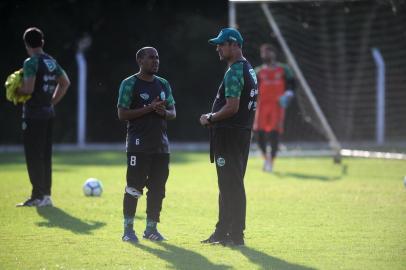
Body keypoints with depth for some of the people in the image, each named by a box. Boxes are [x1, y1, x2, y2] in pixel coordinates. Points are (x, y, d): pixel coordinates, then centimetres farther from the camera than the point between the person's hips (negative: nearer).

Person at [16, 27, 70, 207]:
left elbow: (29, 88, -23)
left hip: (33, 114, -8)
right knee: (45, 155, 12)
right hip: (49, 112, 8)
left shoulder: (31, 63, -14)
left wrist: (16, 90, -3)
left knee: (34, 156, -4)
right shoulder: (52, 62, 11)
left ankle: (39, 196, -4)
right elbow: (65, 83, 20)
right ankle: (46, 194, 15)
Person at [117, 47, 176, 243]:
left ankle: (151, 228, 14)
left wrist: (164, 112, -6)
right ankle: (128, 229, 0)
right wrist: (149, 108, -17)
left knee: (157, 188, 6)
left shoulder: (163, 84, 15)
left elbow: (173, 112, 18)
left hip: (161, 144, 6)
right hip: (138, 144, -6)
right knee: (133, 187, -6)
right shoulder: (129, 84, -4)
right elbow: (122, 114, -11)